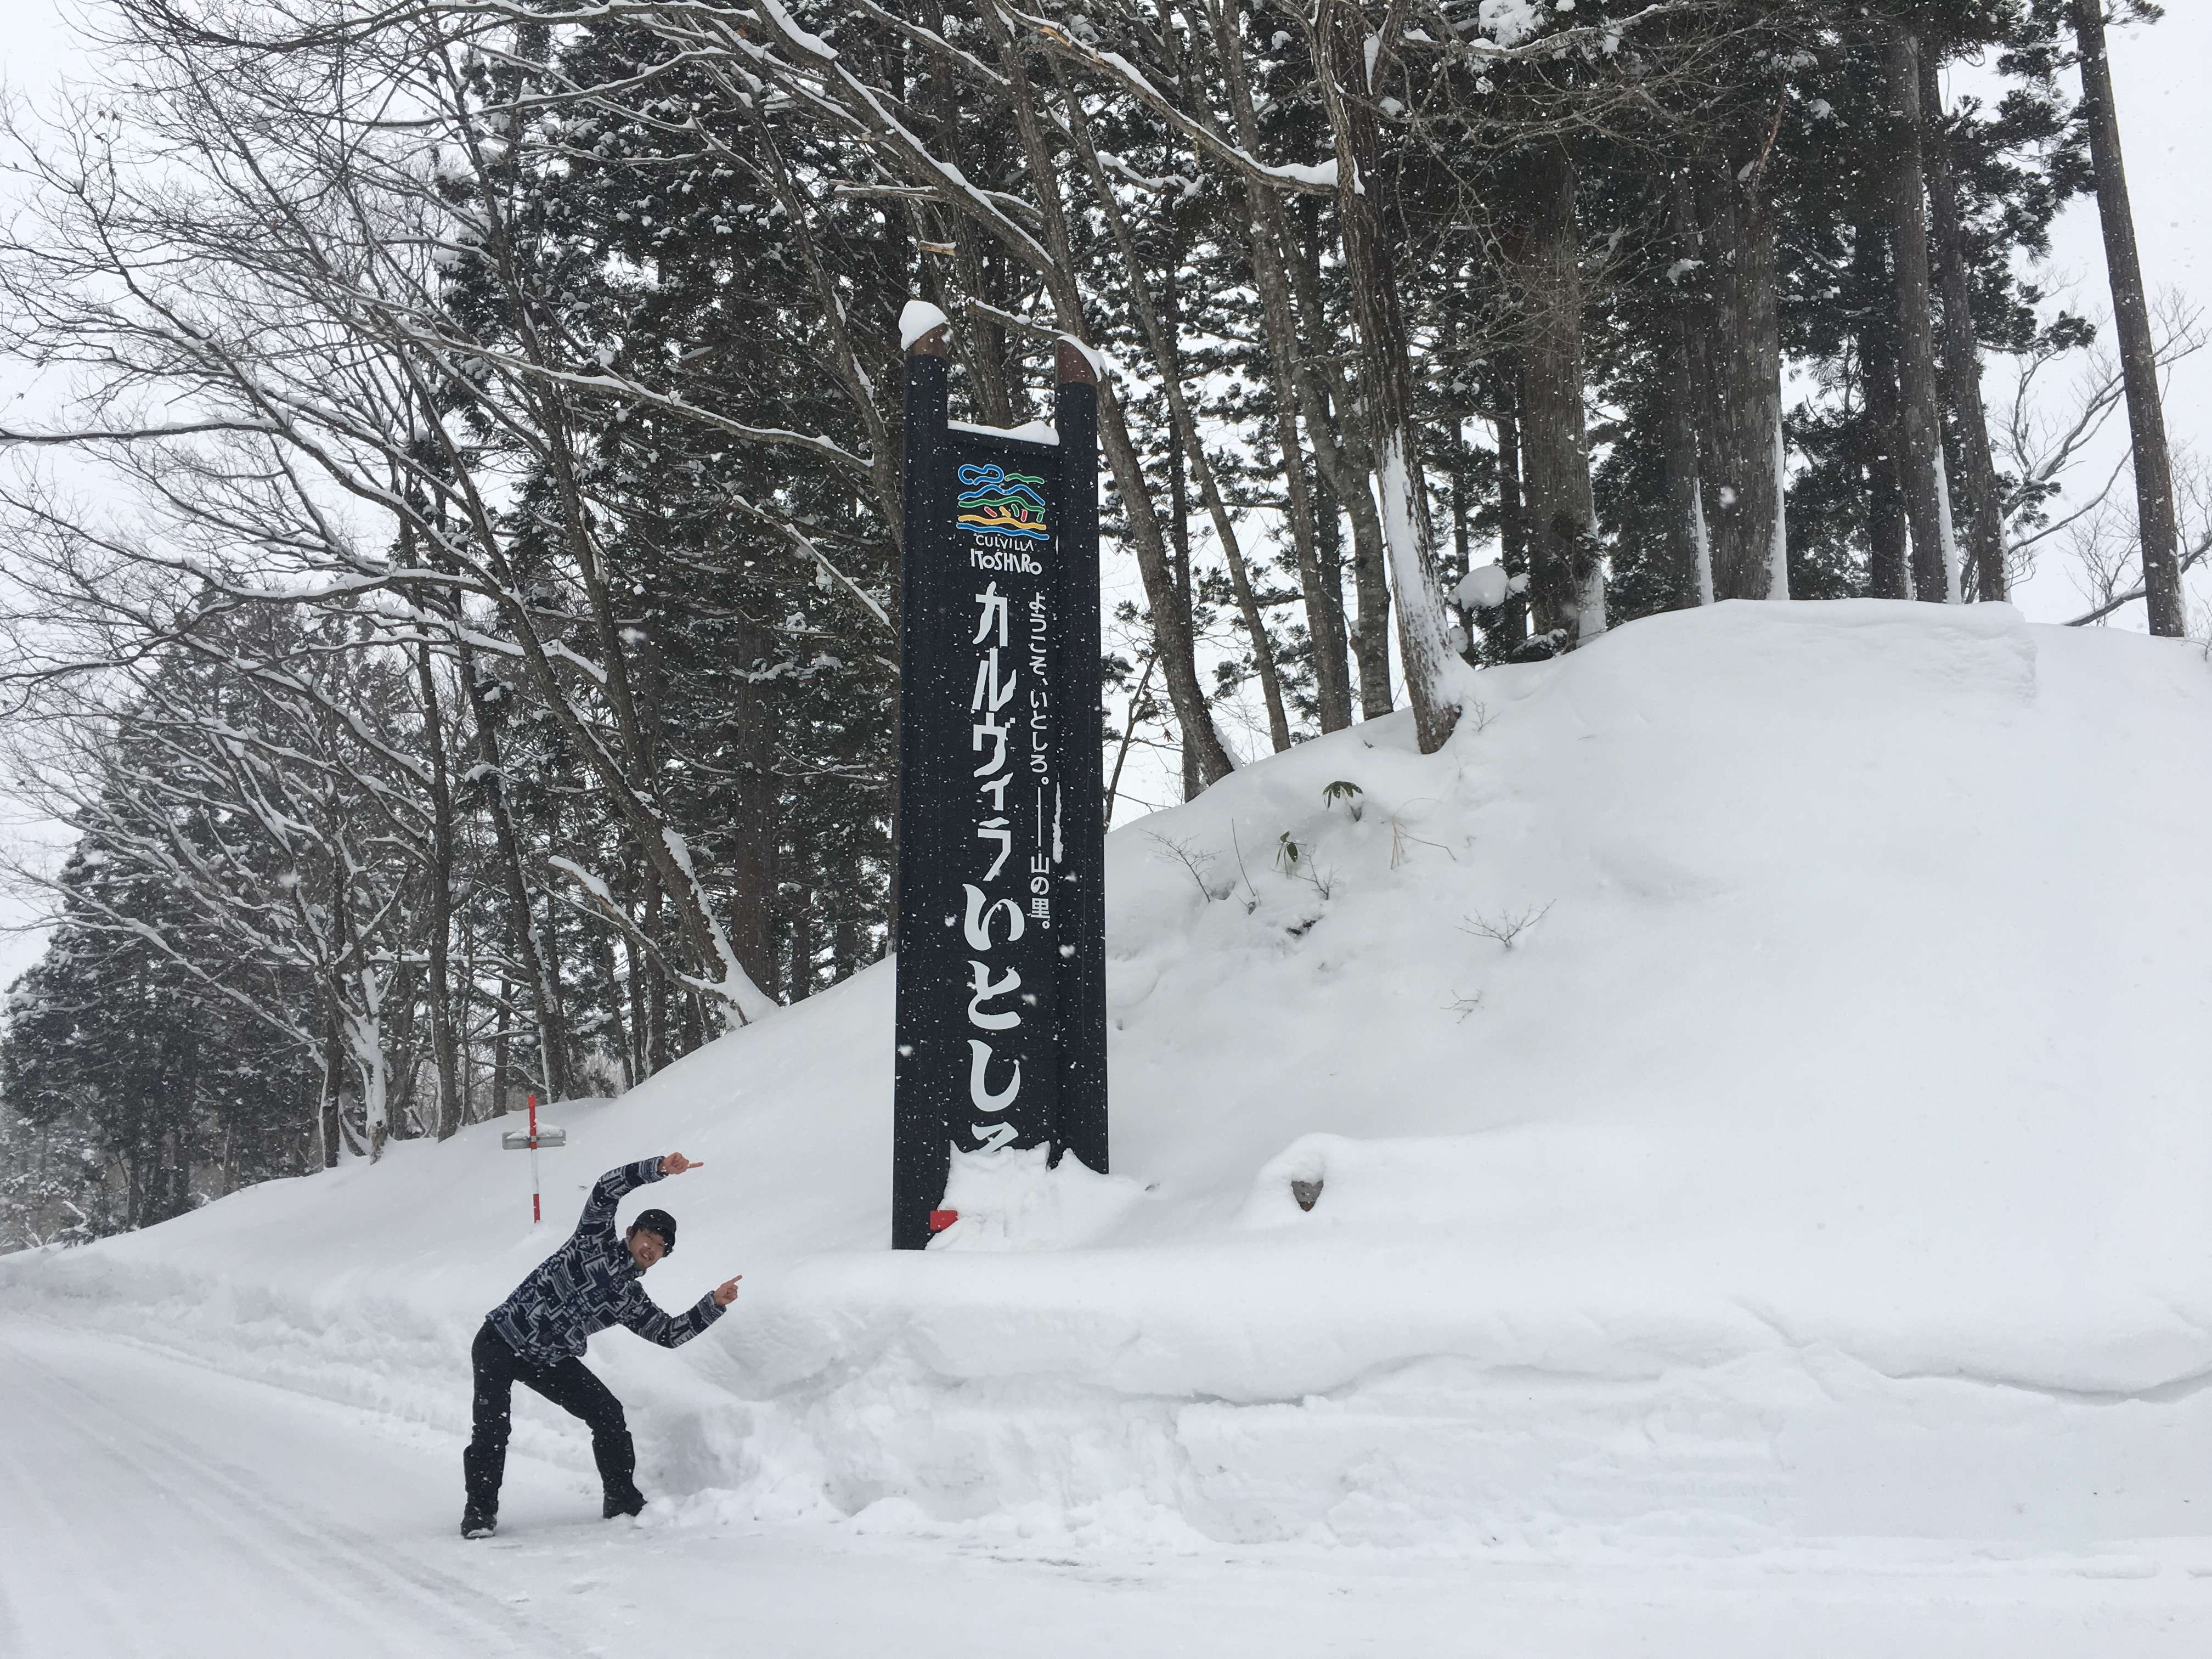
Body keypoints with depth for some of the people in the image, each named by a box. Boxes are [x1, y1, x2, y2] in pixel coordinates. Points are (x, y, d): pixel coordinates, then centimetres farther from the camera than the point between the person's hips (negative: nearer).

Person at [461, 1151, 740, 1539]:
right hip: (501, 1342, -5)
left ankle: (623, 1500, 7)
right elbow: (605, 1191, -17)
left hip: (553, 1360, 5)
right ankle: (480, 1510, 3)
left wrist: (715, 1303, -2)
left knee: (609, 1413, -5)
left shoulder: (631, 1300, 8)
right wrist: (659, 1168, -26)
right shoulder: (597, 1241, -5)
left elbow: (670, 1333, 7)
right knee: (493, 1428, -17)